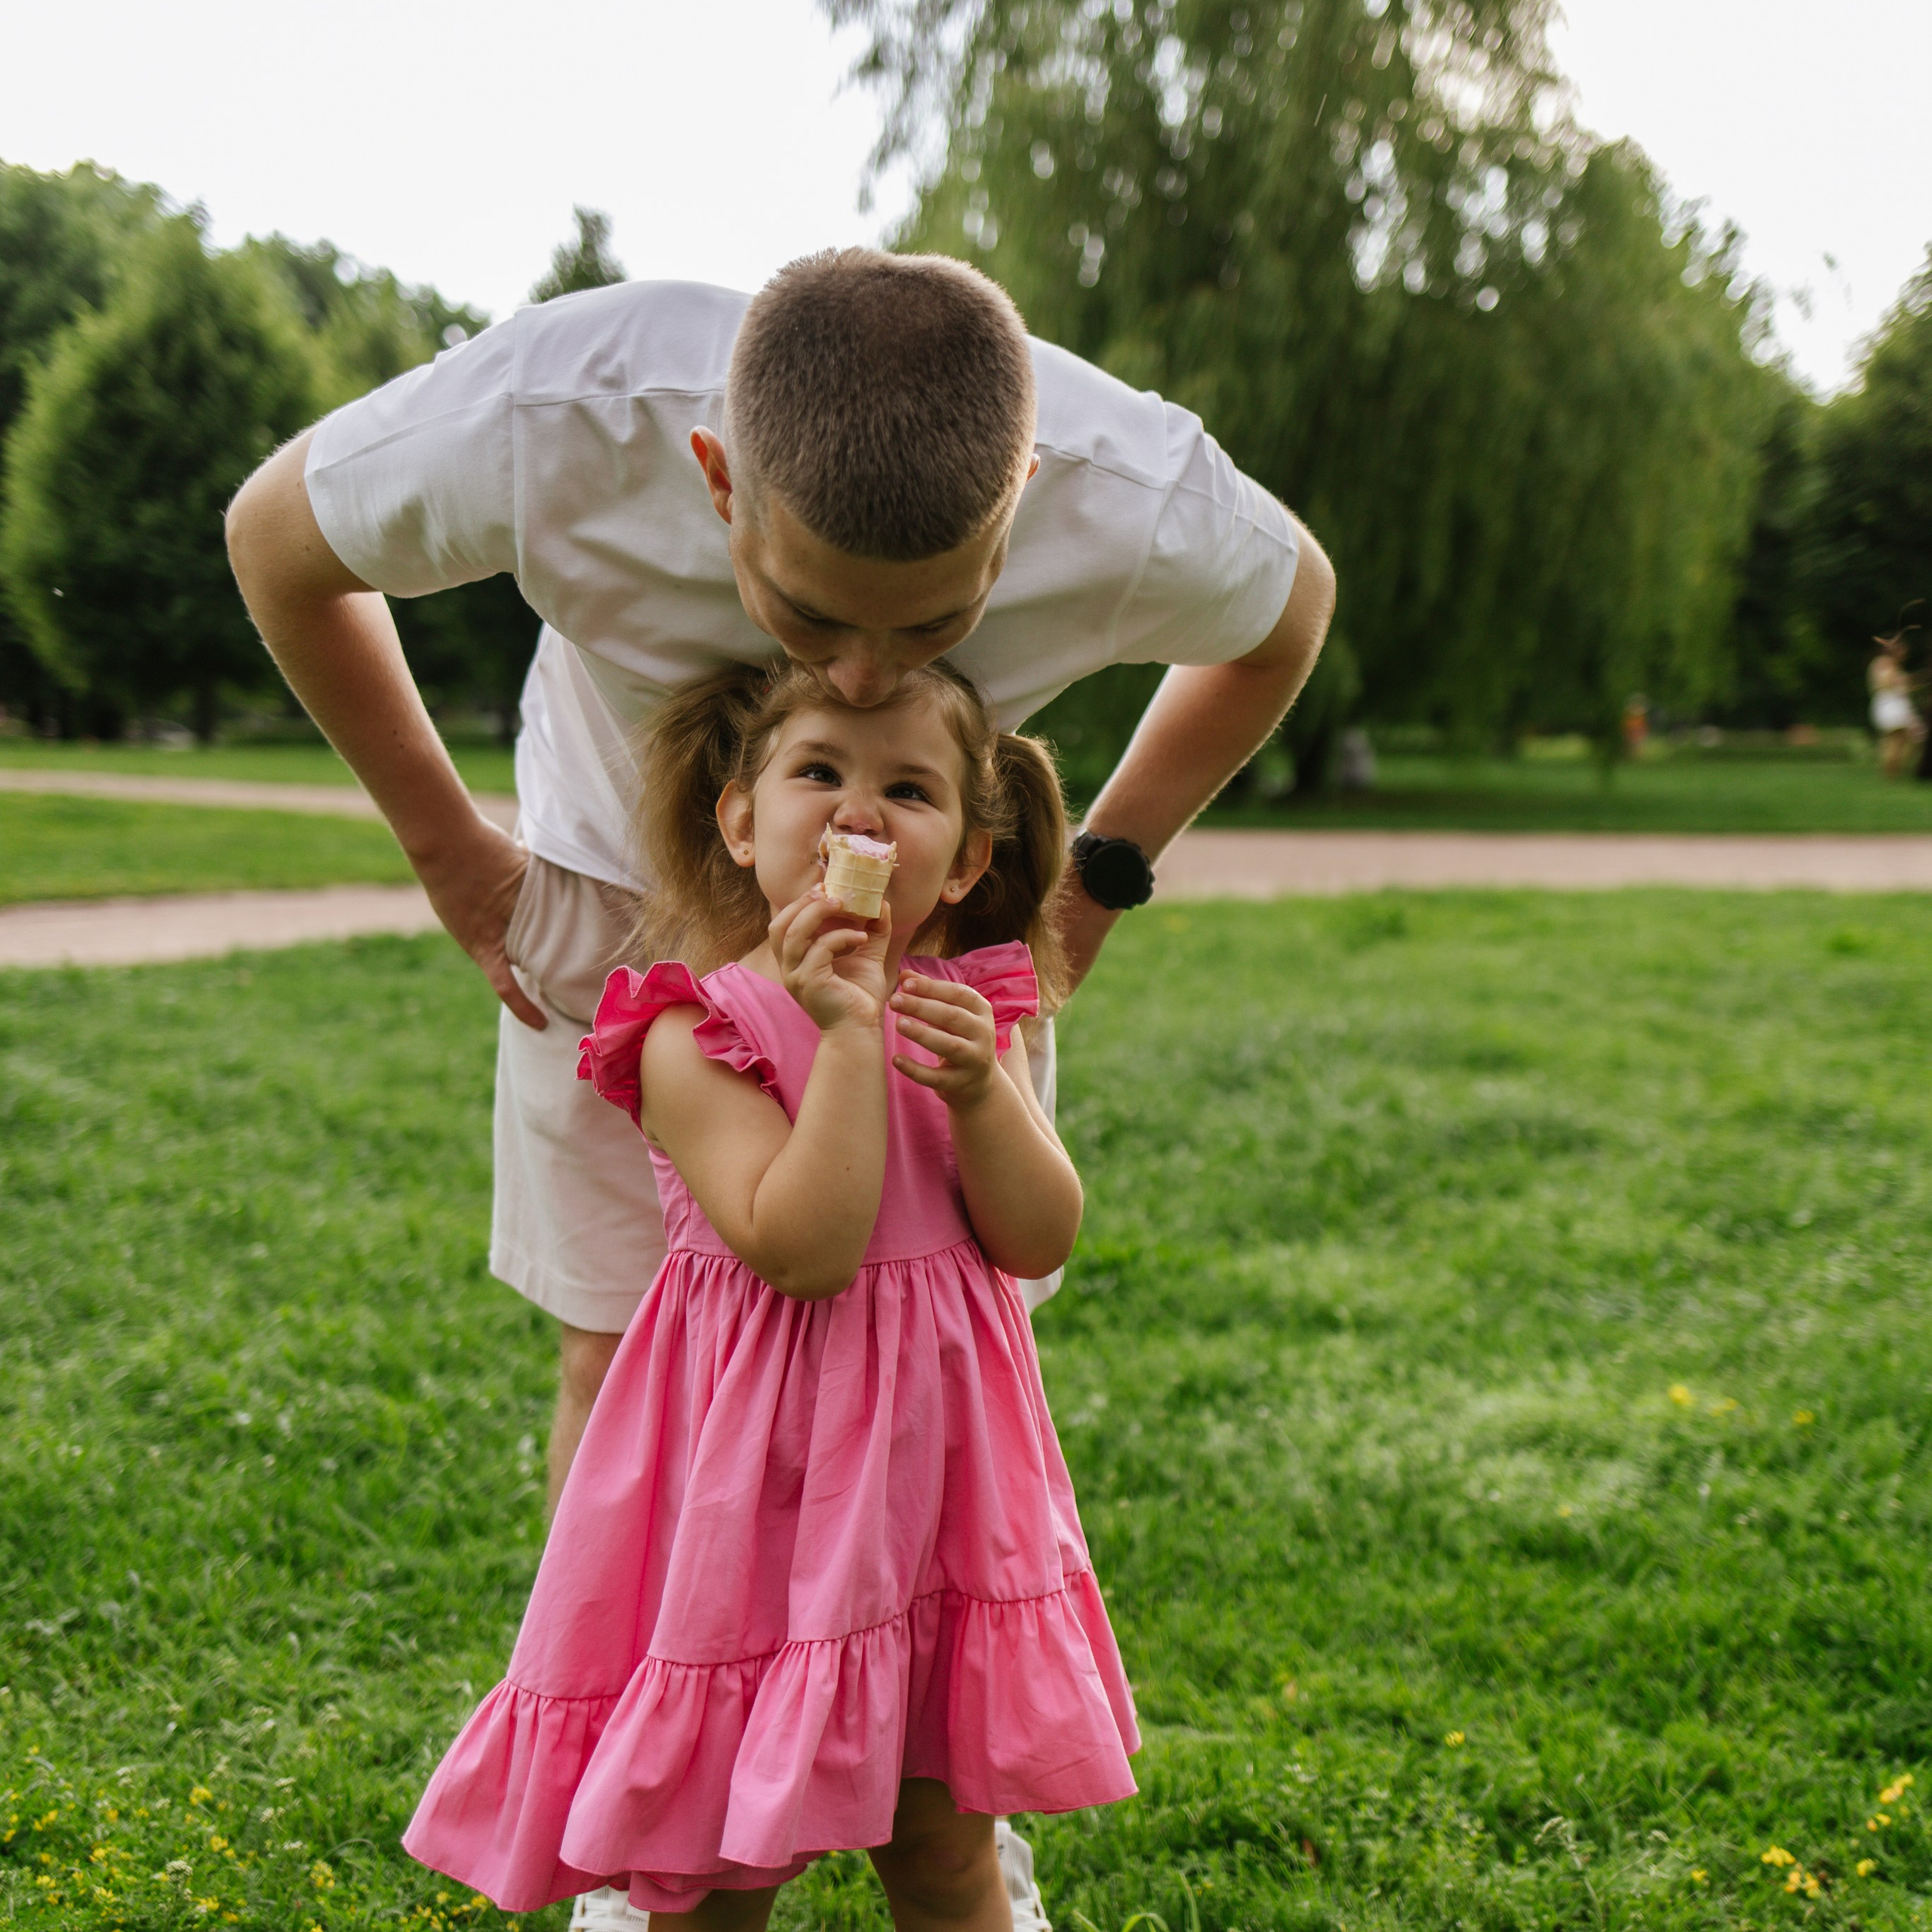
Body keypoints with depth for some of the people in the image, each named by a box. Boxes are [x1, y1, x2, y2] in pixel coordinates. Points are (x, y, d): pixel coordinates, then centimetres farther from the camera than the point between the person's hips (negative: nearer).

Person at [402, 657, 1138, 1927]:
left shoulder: (969, 1014, 3)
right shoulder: (697, 1035, -14)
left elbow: (1041, 1241, -3)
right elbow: (801, 1250, -25)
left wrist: (979, 1088, -19)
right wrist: (848, 1032, -27)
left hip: (931, 1462, 5)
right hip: (760, 1475, -4)